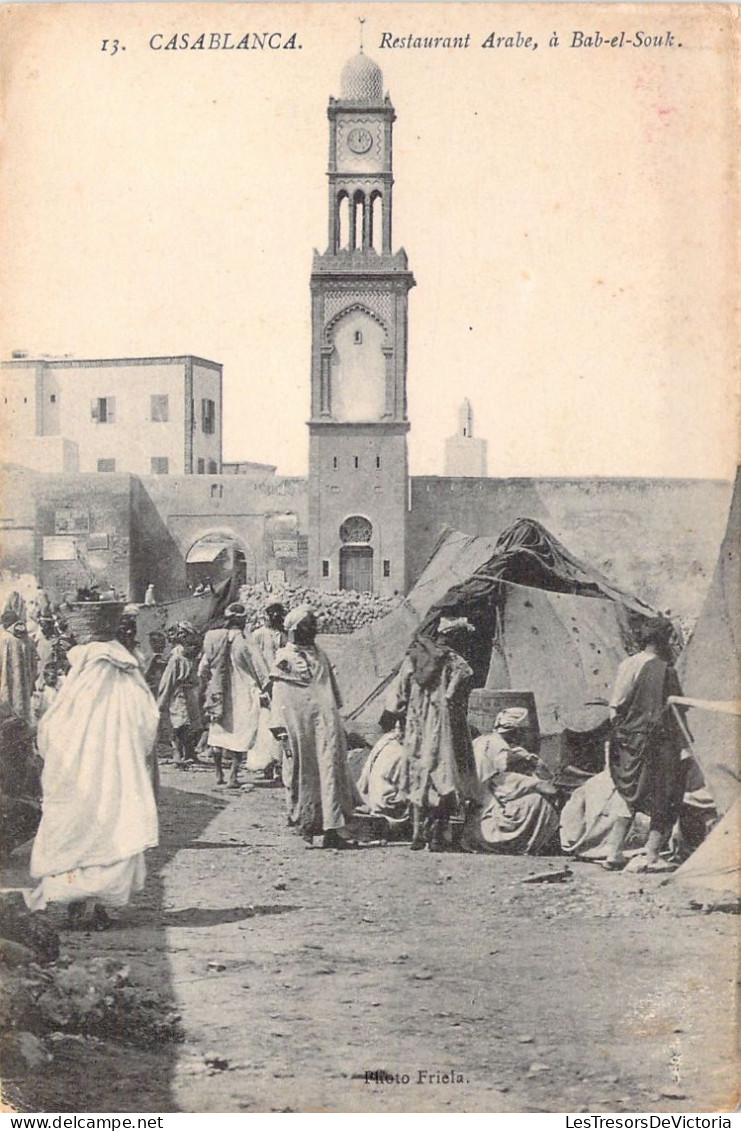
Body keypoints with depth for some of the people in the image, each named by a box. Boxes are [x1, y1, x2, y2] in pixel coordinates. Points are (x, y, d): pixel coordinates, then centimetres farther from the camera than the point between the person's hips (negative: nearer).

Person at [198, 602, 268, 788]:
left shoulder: (214, 639, -2)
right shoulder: (245, 642, -14)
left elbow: (203, 670, 5)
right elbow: (260, 670, -9)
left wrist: (205, 690, 18)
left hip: (219, 695, 4)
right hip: (243, 695, -4)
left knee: (218, 731, 18)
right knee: (241, 734, 3)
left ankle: (219, 774, 25)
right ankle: (233, 777, -2)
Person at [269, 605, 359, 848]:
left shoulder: (320, 655, 18)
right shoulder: (284, 657, 3)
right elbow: (279, 695, -1)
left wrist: (336, 716, 20)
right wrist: (281, 729, -7)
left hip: (326, 720, 3)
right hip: (299, 723, -3)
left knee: (331, 765, -8)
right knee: (303, 771, 2)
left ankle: (334, 827, -12)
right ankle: (304, 821, 18)